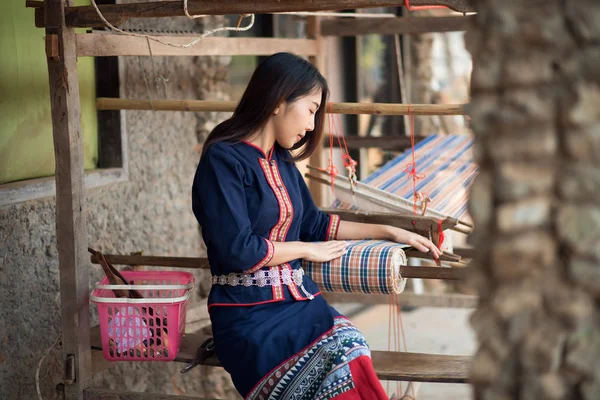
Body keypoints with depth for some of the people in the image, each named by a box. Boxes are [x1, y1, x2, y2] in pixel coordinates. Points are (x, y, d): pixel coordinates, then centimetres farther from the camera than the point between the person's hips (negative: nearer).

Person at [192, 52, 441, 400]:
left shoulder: (282, 162, 17)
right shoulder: (224, 159, -8)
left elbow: (314, 224, 28)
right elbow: (237, 250, -15)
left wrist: (391, 232, 27)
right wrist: (307, 249, 0)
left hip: (299, 299, 7)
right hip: (249, 313, -7)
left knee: (352, 350, -28)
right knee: (344, 370, -32)